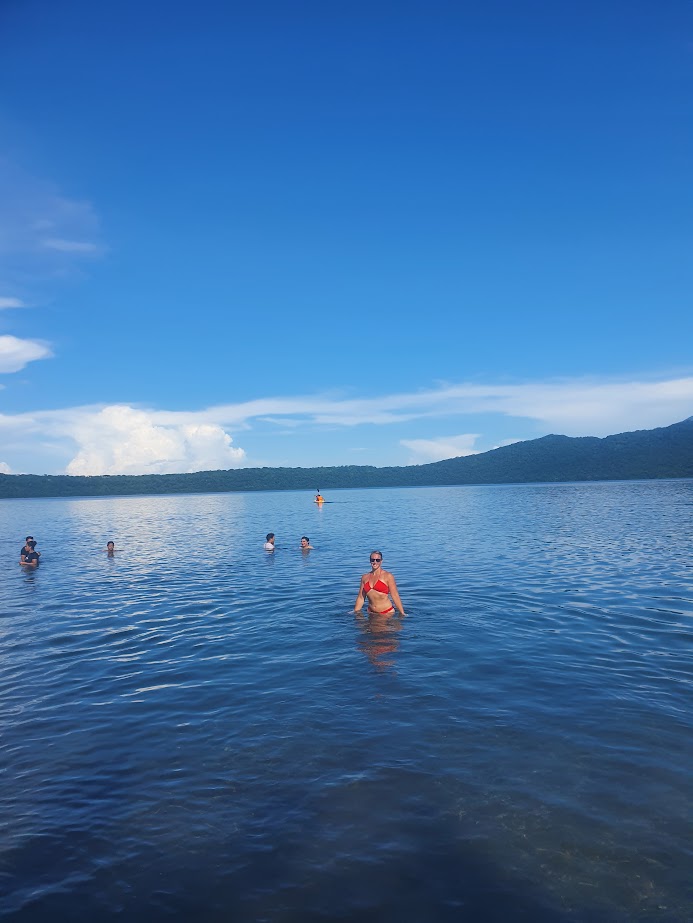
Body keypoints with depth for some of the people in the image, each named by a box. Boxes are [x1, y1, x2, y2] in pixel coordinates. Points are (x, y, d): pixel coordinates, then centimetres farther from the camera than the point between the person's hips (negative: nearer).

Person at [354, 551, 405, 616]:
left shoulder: (388, 576, -5)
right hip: (371, 613, 3)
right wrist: (355, 612, 13)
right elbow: (361, 597, 13)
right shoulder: (365, 577, 7)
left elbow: (395, 596, -6)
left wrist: (402, 613, -6)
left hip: (387, 613, -3)